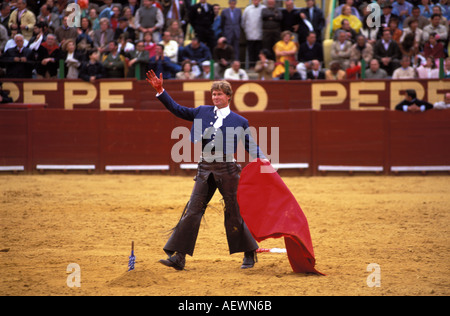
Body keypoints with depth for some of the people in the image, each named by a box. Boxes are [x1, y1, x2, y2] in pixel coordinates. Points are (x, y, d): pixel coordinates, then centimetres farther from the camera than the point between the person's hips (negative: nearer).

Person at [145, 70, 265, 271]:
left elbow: (250, 144, 8)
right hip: (206, 169, 3)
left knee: (233, 212, 3)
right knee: (193, 210, -4)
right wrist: (160, 91, 6)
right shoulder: (203, 112, 11)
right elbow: (177, 110, 13)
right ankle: (178, 257, -5)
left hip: (227, 168, -3)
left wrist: (261, 158, -10)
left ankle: (249, 254, 20)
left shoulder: (239, 122, 4)